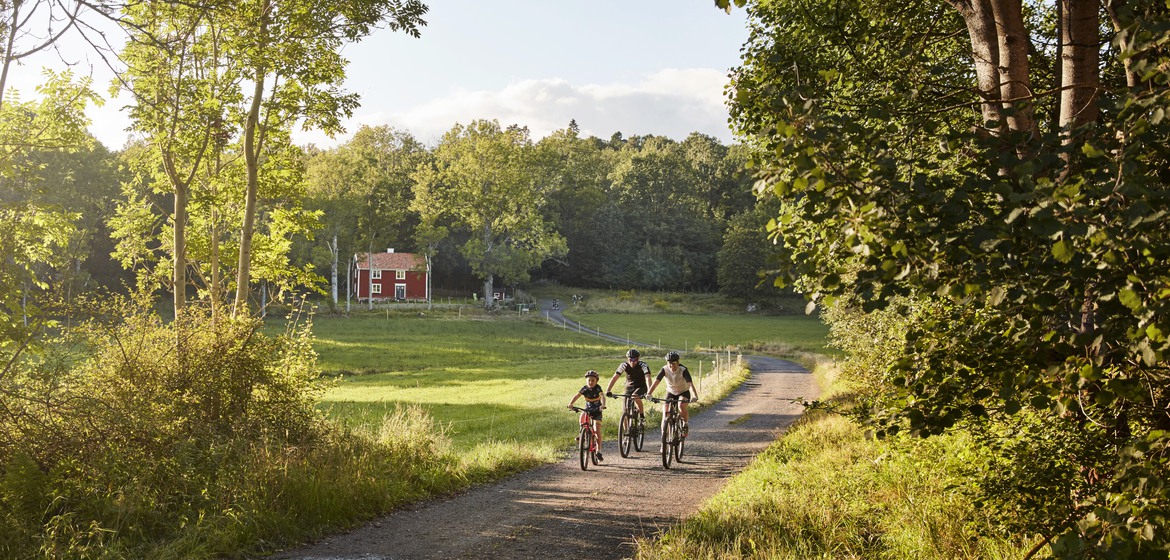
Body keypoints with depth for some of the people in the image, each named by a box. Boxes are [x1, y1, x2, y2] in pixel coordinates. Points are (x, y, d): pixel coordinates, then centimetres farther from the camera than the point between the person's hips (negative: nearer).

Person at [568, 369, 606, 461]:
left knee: (597, 431, -11)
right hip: (587, 409, 2)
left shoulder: (597, 388, -15)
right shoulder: (585, 389, -9)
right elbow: (576, 396, -19)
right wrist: (571, 403, -37)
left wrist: (603, 405, -50)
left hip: (597, 411, -2)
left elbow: (602, 396, -30)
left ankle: (598, 451, -1)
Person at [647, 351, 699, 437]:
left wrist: (694, 396, -56)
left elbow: (690, 384, -38)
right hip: (671, 392, 3)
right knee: (665, 412, -14)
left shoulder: (683, 370, -27)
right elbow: (656, 382, -28)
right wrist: (648, 394, -43)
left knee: (681, 406, -32)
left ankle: (685, 425, -6)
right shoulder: (664, 369, -20)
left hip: (684, 392, -2)